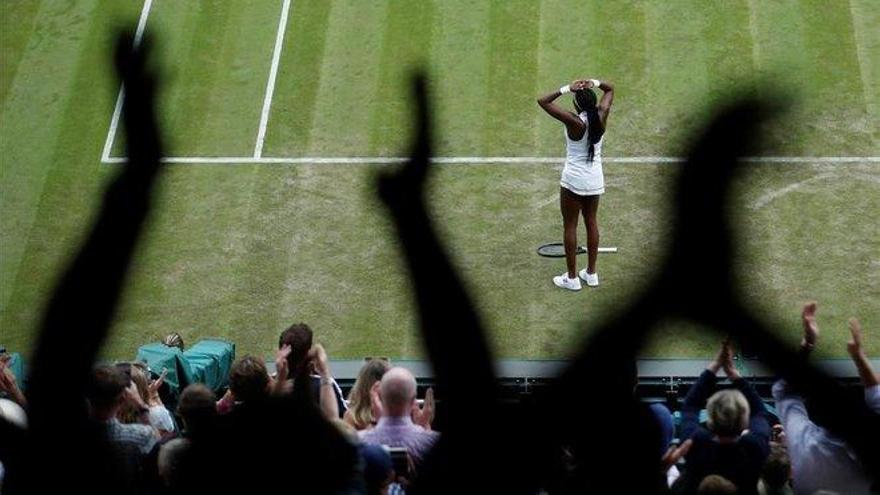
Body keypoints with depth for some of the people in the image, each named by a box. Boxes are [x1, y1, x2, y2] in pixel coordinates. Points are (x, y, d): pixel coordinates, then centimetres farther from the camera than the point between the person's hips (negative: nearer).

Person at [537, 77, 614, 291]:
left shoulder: (574, 122, -23)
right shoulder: (601, 116, -9)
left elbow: (542, 101, -22)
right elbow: (610, 89, 8)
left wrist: (566, 89, -22)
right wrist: (594, 83, -11)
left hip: (573, 179, -5)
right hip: (595, 179, 5)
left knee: (570, 226, 6)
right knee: (591, 222, 16)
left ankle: (571, 278, 11)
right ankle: (591, 273, 24)